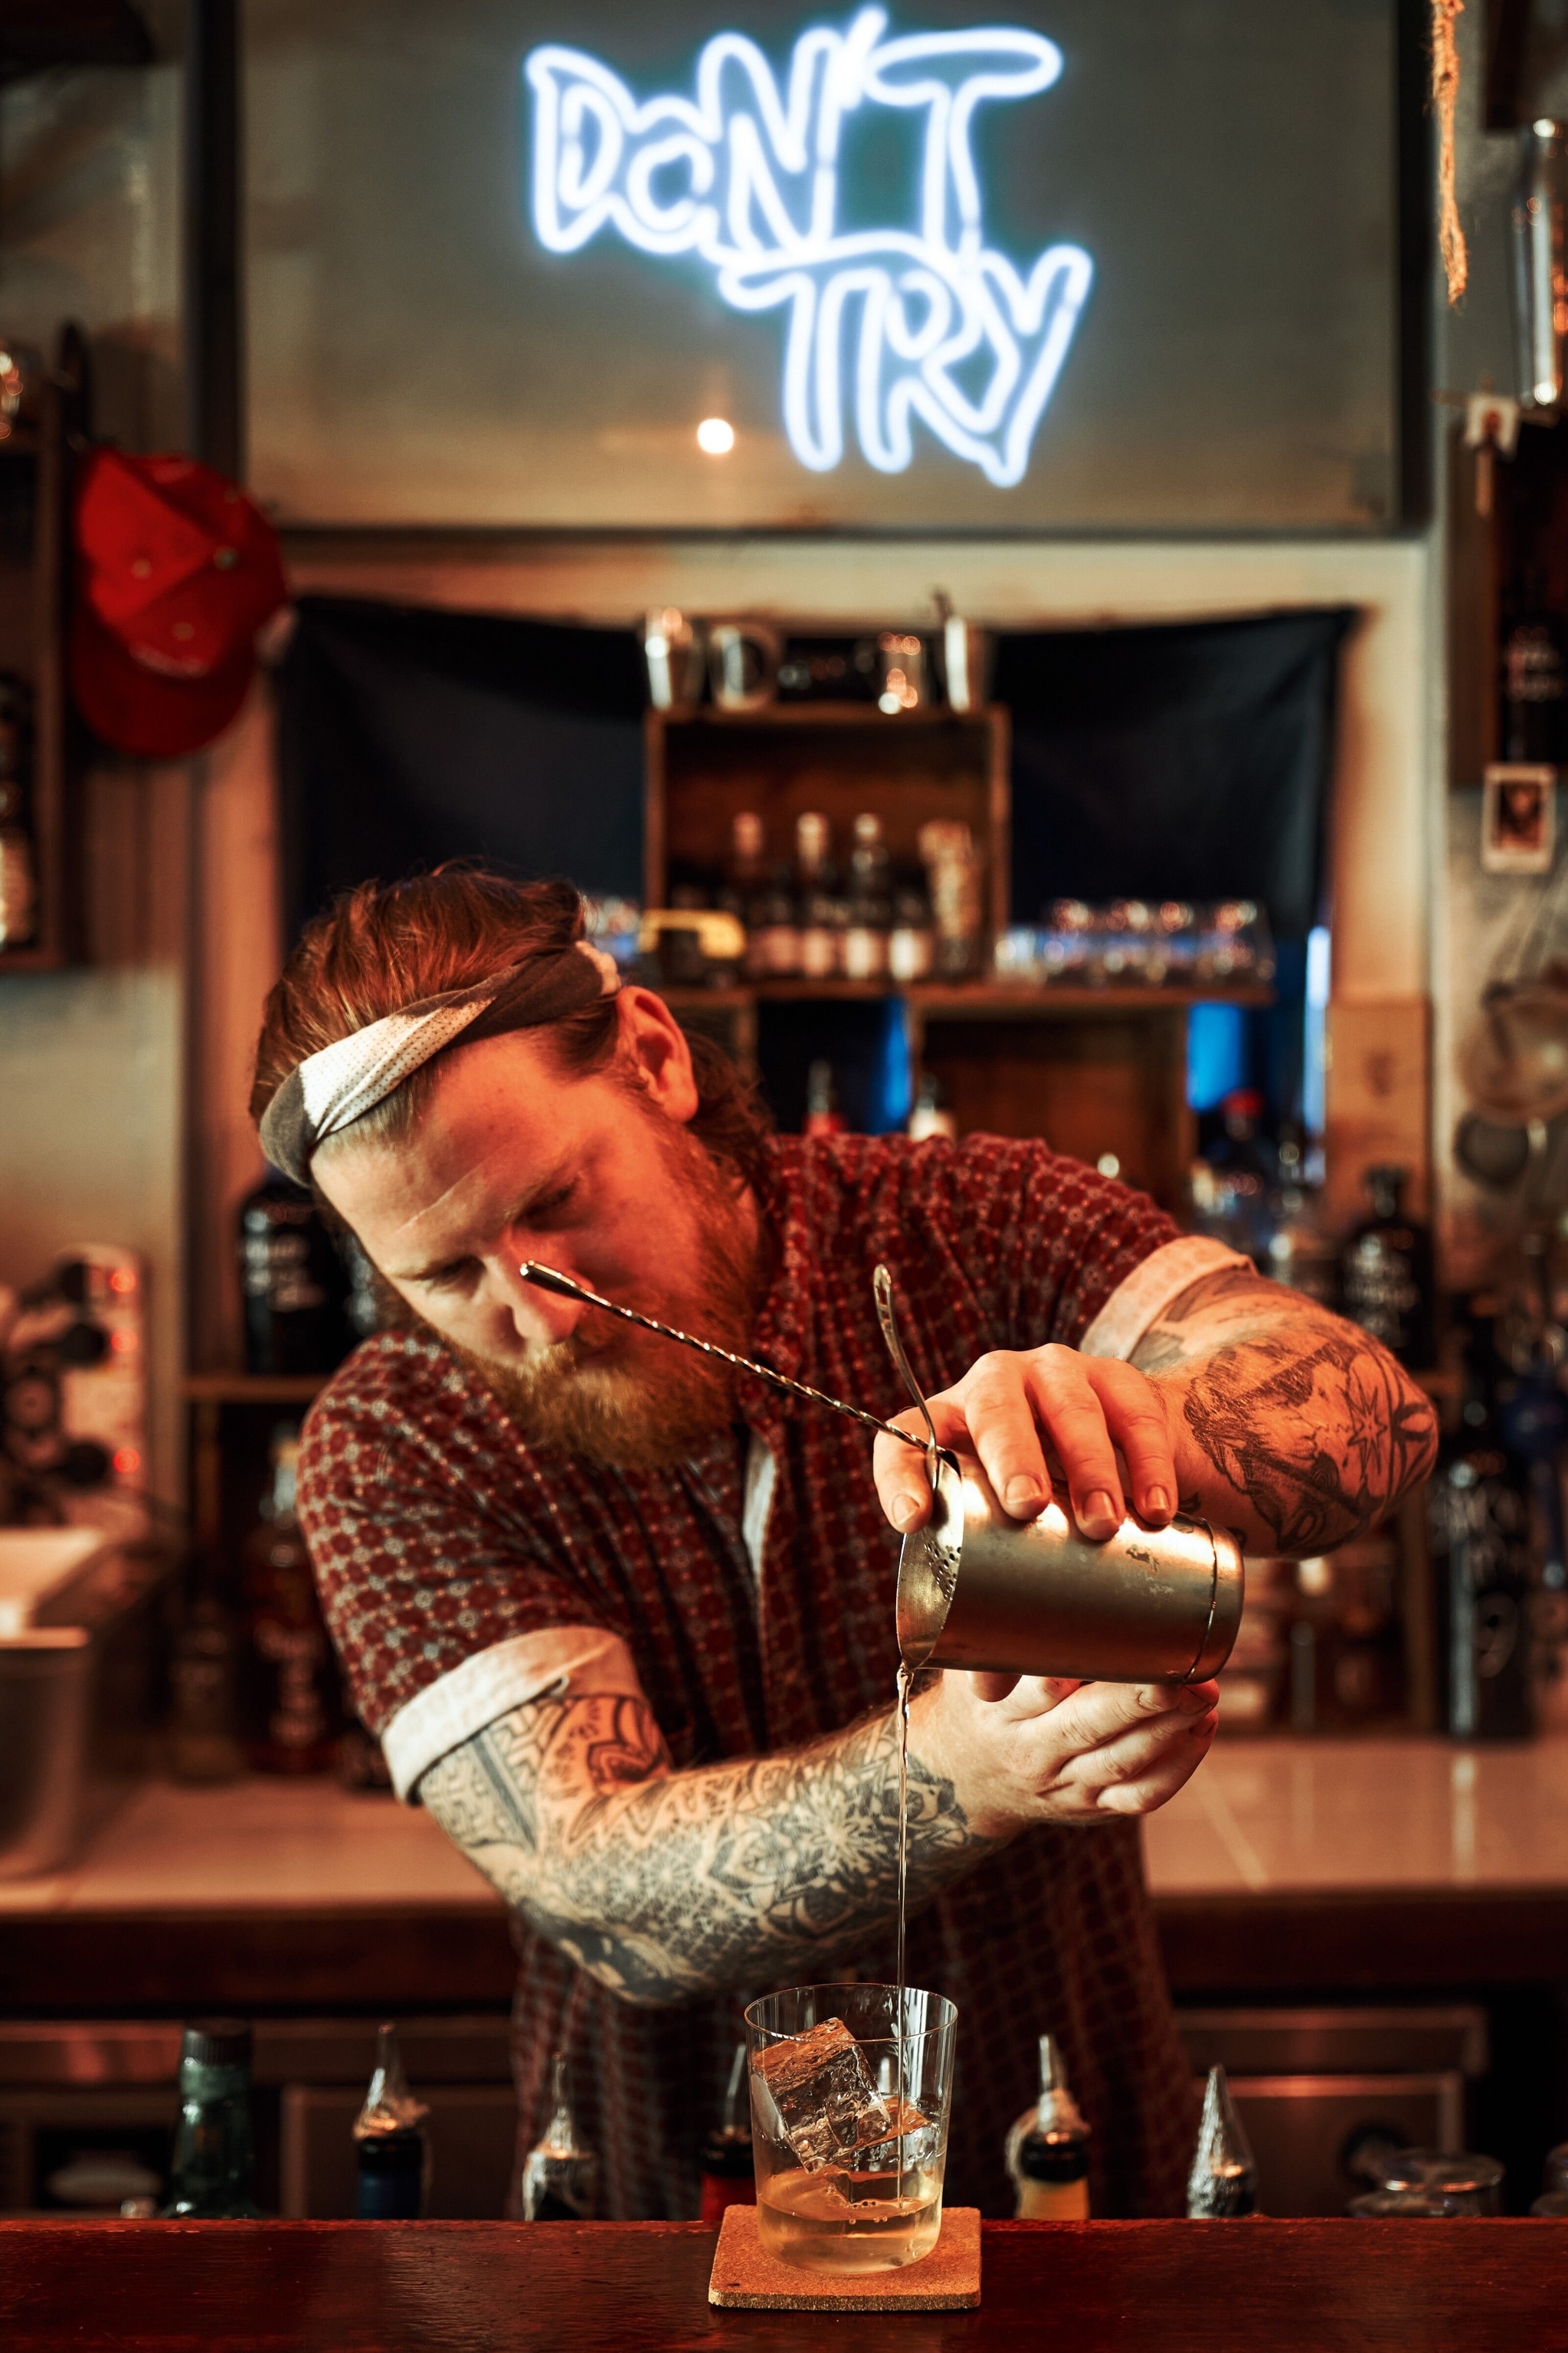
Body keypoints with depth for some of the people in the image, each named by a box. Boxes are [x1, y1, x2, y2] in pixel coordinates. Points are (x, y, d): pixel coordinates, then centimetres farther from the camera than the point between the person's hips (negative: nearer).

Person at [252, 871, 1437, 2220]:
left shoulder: (969, 1229, -8)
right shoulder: (390, 1452, -10)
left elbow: (1368, 1406, -23)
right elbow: (604, 1901, -21)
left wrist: (1136, 1421, -45)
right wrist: (951, 1772, -39)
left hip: (1072, 2173, 1)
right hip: (670, 2212, 0)